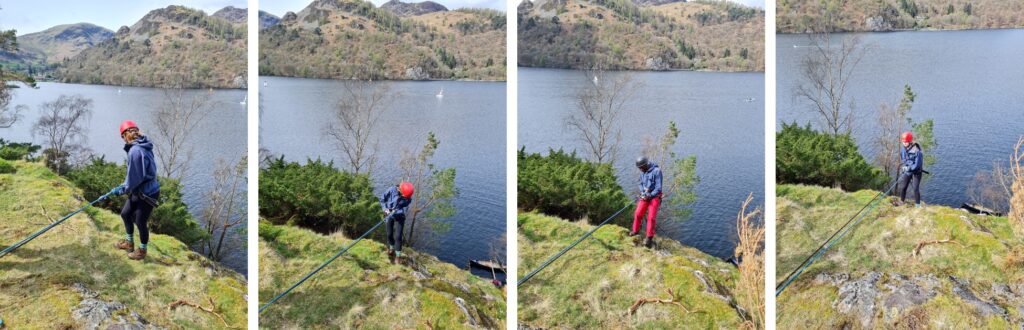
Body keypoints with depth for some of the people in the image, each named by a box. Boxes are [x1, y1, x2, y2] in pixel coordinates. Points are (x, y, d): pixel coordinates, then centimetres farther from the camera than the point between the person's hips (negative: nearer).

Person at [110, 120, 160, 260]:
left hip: (148, 194, -9)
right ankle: (129, 242, 43)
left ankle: (142, 250, 30)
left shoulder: (135, 151, -27)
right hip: (139, 190, 9)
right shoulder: (142, 147, 1)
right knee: (125, 213, 23)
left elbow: (134, 176, -22)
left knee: (140, 222, 9)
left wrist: (123, 189, -6)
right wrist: (125, 186, 12)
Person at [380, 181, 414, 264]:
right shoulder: (391, 190, -19)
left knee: (398, 236, -7)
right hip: (388, 214, 1)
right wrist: (385, 209, -16)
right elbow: (382, 198, -7)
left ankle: (398, 256, 2)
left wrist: (395, 212, -25)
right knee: (389, 234, 12)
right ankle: (391, 248, 41)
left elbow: (403, 208, -9)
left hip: (399, 216, -1)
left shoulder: (408, 198, -17)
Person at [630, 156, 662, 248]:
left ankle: (649, 237, 0)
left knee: (651, 217, -8)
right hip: (645, 196, 6)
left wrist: (650, 195, -22)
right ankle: (635, 230, 21)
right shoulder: (642, 172, 3)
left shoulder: (656, 171, -18)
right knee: (638, 214, 0)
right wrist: (642, 192, -5)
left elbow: (658, 187, -18)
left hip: (654, 196, -6)